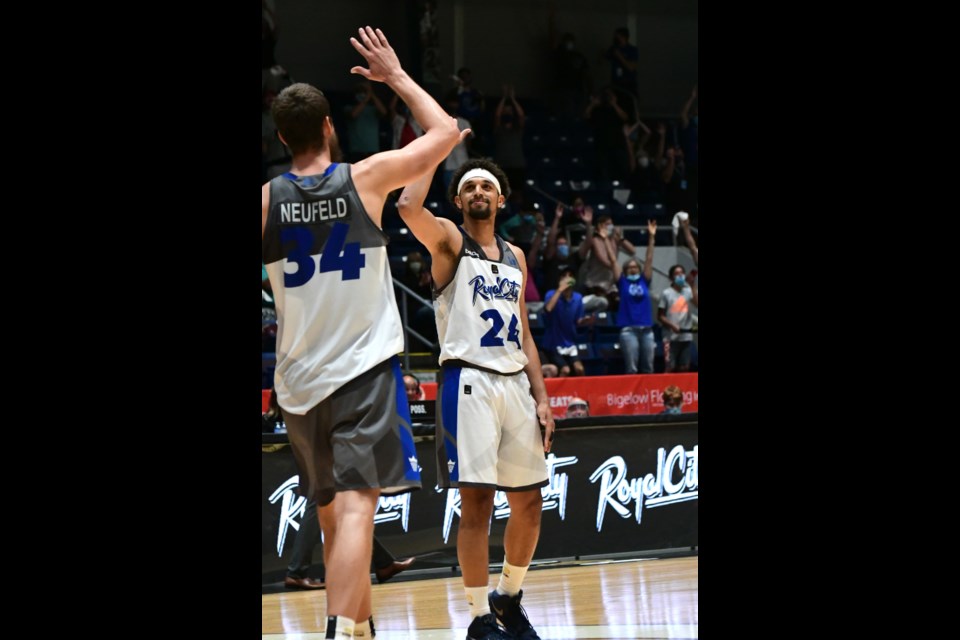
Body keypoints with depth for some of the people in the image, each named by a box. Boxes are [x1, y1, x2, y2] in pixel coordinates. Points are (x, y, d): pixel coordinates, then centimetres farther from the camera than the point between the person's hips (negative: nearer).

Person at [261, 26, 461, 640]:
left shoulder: (266, 199, 0)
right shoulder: (367, 178, -5)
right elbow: (446, 131, 6)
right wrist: (396, 75, 16)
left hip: (299, 382, 4)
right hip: (365, 370, -4)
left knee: (335, 515, 16)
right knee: (354, 508, -14)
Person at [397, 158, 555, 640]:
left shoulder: (515, 256, 18)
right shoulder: (449, 240, 1)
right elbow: (409, 206, -22)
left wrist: (541, 397, 11)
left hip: (514, 382, 6)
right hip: (469, 380, -6)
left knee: (529, 501, 8)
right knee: (476, 501, -8)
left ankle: (509, 598, 27)